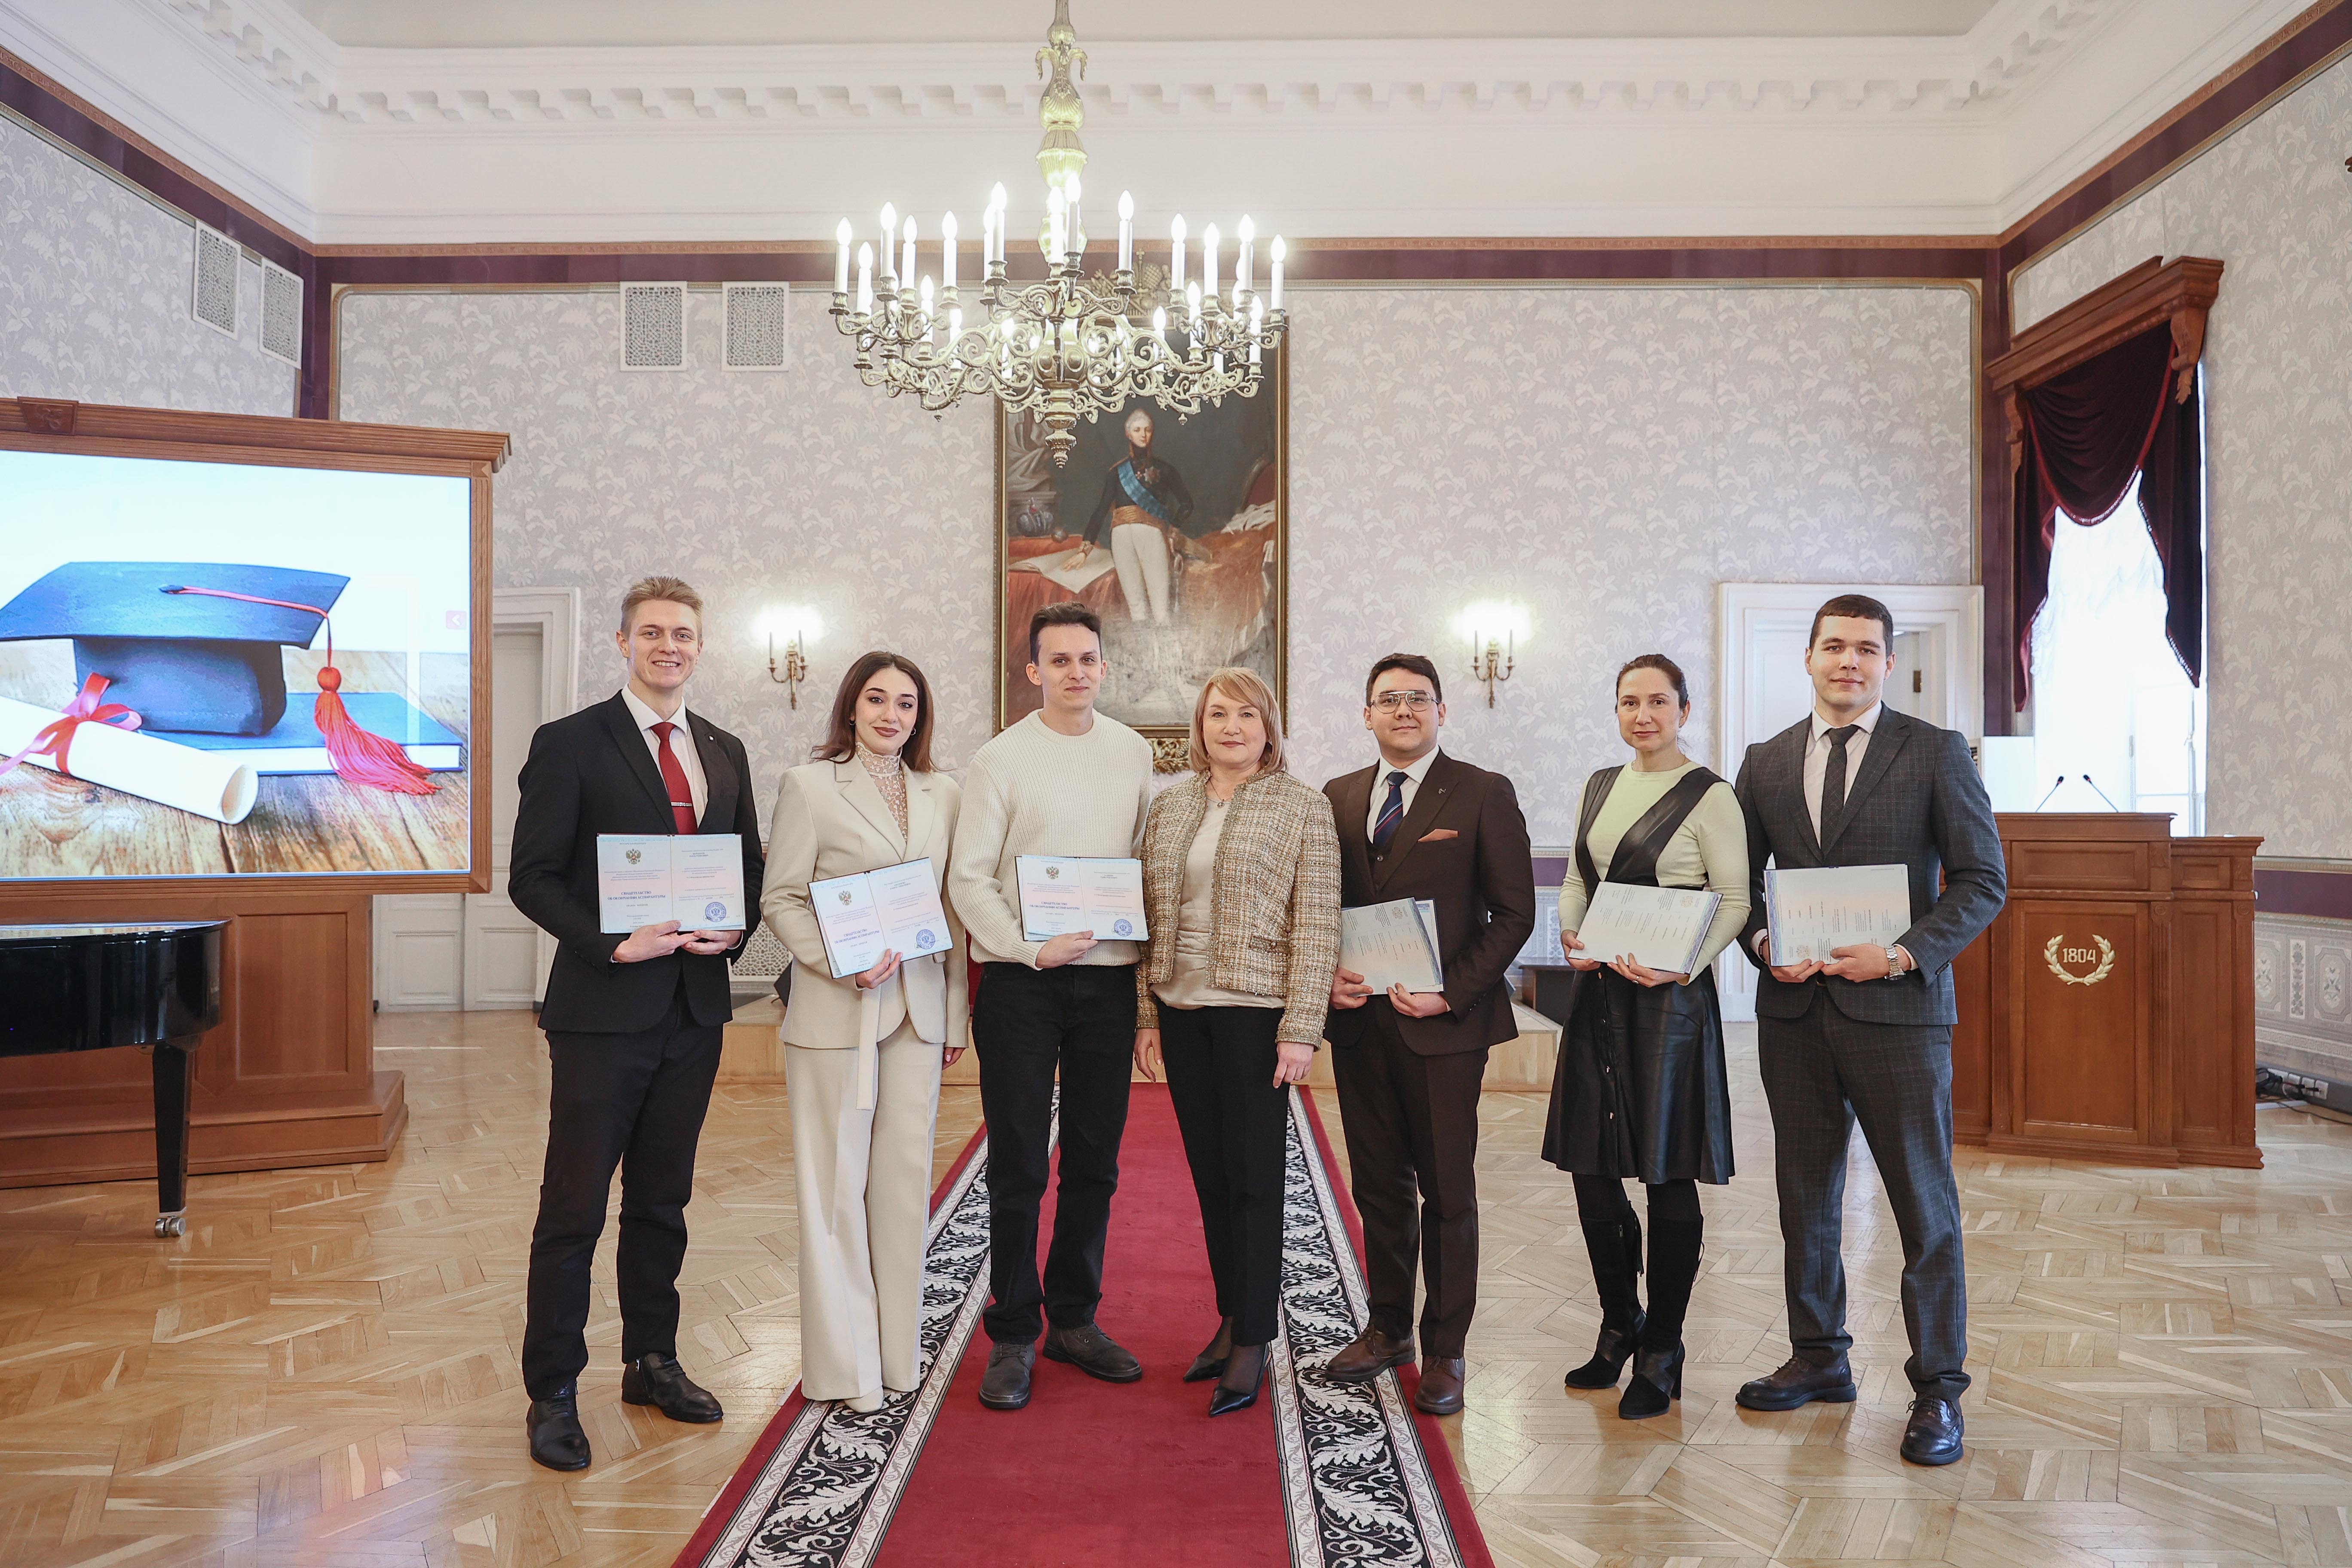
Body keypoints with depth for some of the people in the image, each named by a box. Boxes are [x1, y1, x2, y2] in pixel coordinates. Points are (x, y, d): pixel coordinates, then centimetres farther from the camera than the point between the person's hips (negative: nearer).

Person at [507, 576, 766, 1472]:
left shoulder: (724, 752, 12)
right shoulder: (570, 743, -4)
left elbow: (750, 864, 17)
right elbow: (531, 876, -8)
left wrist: (734, 930, -3)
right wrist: (611, 944, -18)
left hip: (695, 1006, 5)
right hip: (605, 1006, -5)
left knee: (662, 1200, 16)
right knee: (574, 1209, 1)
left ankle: (652, 1363, 31)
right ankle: (553, 1393, 16)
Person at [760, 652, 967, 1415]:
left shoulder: (944, 795, 11)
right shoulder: (809, 785, 0)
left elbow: (953, 910, 12)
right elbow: (780, 899, -3)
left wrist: (956, 1013, 9)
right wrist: (842, 965, -17)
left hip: (917, 1009, 4)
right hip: (835, 1010, -4)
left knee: (907, 1178, 9)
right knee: (837, 1184, 3)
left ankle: (896, 1352, 22)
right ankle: (845, 1365, 14)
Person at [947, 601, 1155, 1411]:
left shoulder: (1133, 752, 9)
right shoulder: (1000, 759, -3)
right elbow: (968, 878, -6)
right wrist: (1032, 949, -15)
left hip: (1108, 979, 4)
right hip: (1020, 981, -3)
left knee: (1094, 1163, 11)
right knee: (1018, 1167, 1)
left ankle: (1074, 1321, 26)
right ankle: (1013, 1336, 15)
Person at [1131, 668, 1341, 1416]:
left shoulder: (1304, 808, -3)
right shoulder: (1169, 806, 10)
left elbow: (1316, 927, -7)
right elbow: (1149, 916, 12)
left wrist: (1301, 1029, -12)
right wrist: (1147, 1015, 7)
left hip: (1256, 1009, -4)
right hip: (1183, 1009, 5)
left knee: (1255, 1176, 1)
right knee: (1209, 1173, 12)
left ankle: (1253, 1342, 13)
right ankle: (1231, 1318, 26)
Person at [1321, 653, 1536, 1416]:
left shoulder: (1484, 794, -2)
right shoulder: (1339, 797, 11)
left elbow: (1514, 912, -5)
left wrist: (1453, 994, -13)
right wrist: (1327, 974, -3)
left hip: (1444, 1021, -4)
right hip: (1360, 1020, 4)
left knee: (1447, 1192, 5)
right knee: (1378, 1187, 14)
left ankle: (1445, 1351, 19)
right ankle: (1389, 1328, 30)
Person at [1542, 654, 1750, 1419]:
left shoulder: (1710, 797, -6)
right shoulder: (1600, 786, 12)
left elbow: (1735, 901, -8)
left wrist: (1683, 966, -22)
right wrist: (1571, 934, -2)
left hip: (1671, 997, -6)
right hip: (1599, 990, 6)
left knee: (1670, 1178, 2)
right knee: (1591, 1169, 10)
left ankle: (1661, 1354, 18)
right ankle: (1620, 1327, 31)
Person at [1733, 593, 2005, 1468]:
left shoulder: (1936, 754, 0)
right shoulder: (1766, 764, 10)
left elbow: (1984, 880, -2)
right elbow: (1740, 881, 14)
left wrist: (1906, 954, -14)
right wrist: (1761, 943, -6)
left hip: (1898, 1007, -3)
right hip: (1794, 1009, 4)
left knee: (1925, 1206, 3)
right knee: (1805, 1197, 13)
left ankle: (1938, 1389, 16)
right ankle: (1818, 1357, 29)